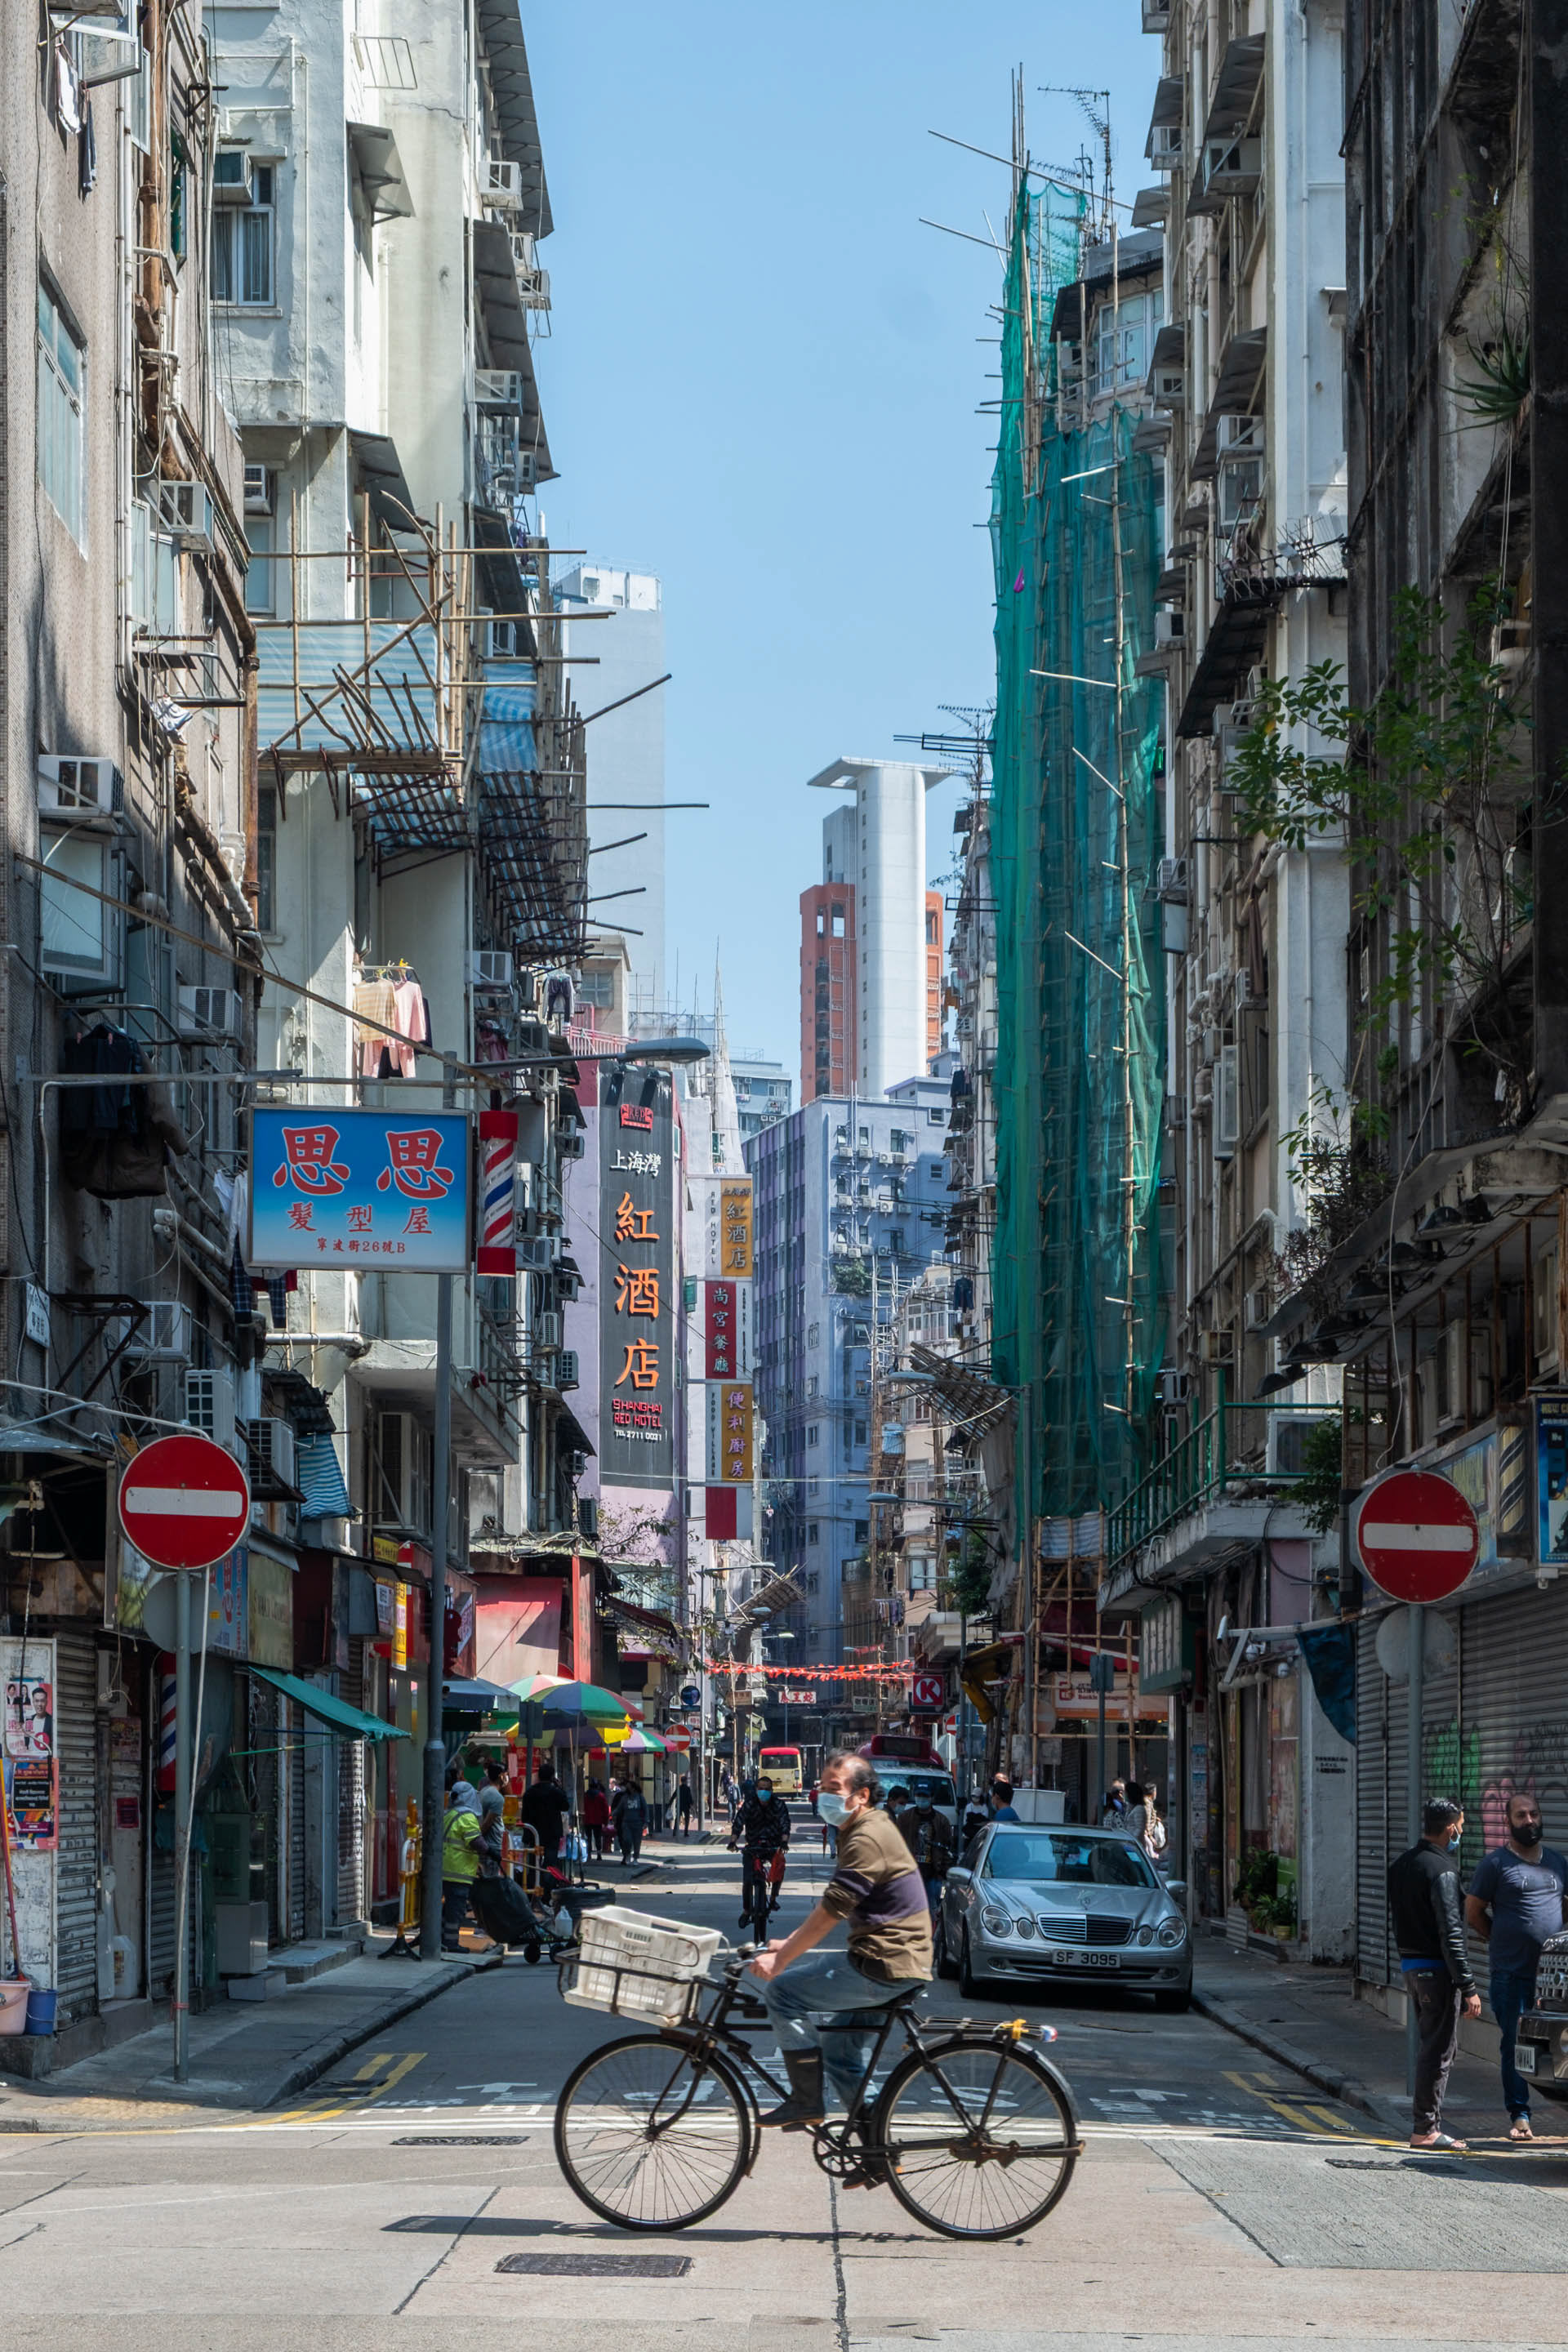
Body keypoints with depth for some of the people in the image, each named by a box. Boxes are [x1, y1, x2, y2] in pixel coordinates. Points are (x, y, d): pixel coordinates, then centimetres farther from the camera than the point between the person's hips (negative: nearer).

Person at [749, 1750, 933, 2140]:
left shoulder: (868, 1839, -17)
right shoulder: (868, 1830, 17)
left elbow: (830, 1913, -20)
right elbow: (830, 1906, 23)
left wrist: (781, 1960, -15)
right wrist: (788, 1944, 16)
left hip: (883, 1967, -11)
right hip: (892, 1962, 11)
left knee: (781, 1990, -10)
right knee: (838, 2049, 19)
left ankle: (807, 2101, -5)